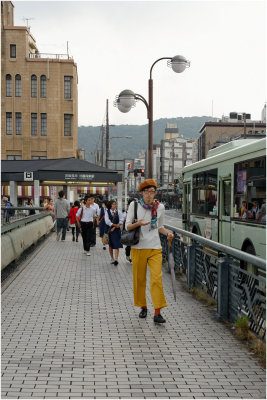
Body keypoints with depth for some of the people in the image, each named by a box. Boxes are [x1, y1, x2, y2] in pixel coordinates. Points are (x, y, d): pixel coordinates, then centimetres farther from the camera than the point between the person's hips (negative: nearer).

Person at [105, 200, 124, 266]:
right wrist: (115, 225, -12)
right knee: (110, 245, 10)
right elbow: (107, 221, -10)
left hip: (117, 230, 0)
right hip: (109, 230, 0)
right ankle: (112, 258, 22)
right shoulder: (107, 212, -1)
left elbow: (121, 221, -2)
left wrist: (114, 227, -11)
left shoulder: (118, 212, 4)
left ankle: (116, 259, -17)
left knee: (117, 245, -11)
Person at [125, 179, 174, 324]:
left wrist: (167, 233, -2)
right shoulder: (134, 205, 0)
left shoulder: (160, 207, 6)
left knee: (157, 278, -11)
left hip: (155, 248, 1)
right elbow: (127, 226, 0)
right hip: (138, 248, 0)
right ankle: (143, 307, 25)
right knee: (139, 279, 6)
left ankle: (157, 313, -10)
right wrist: (138, 224, -20)